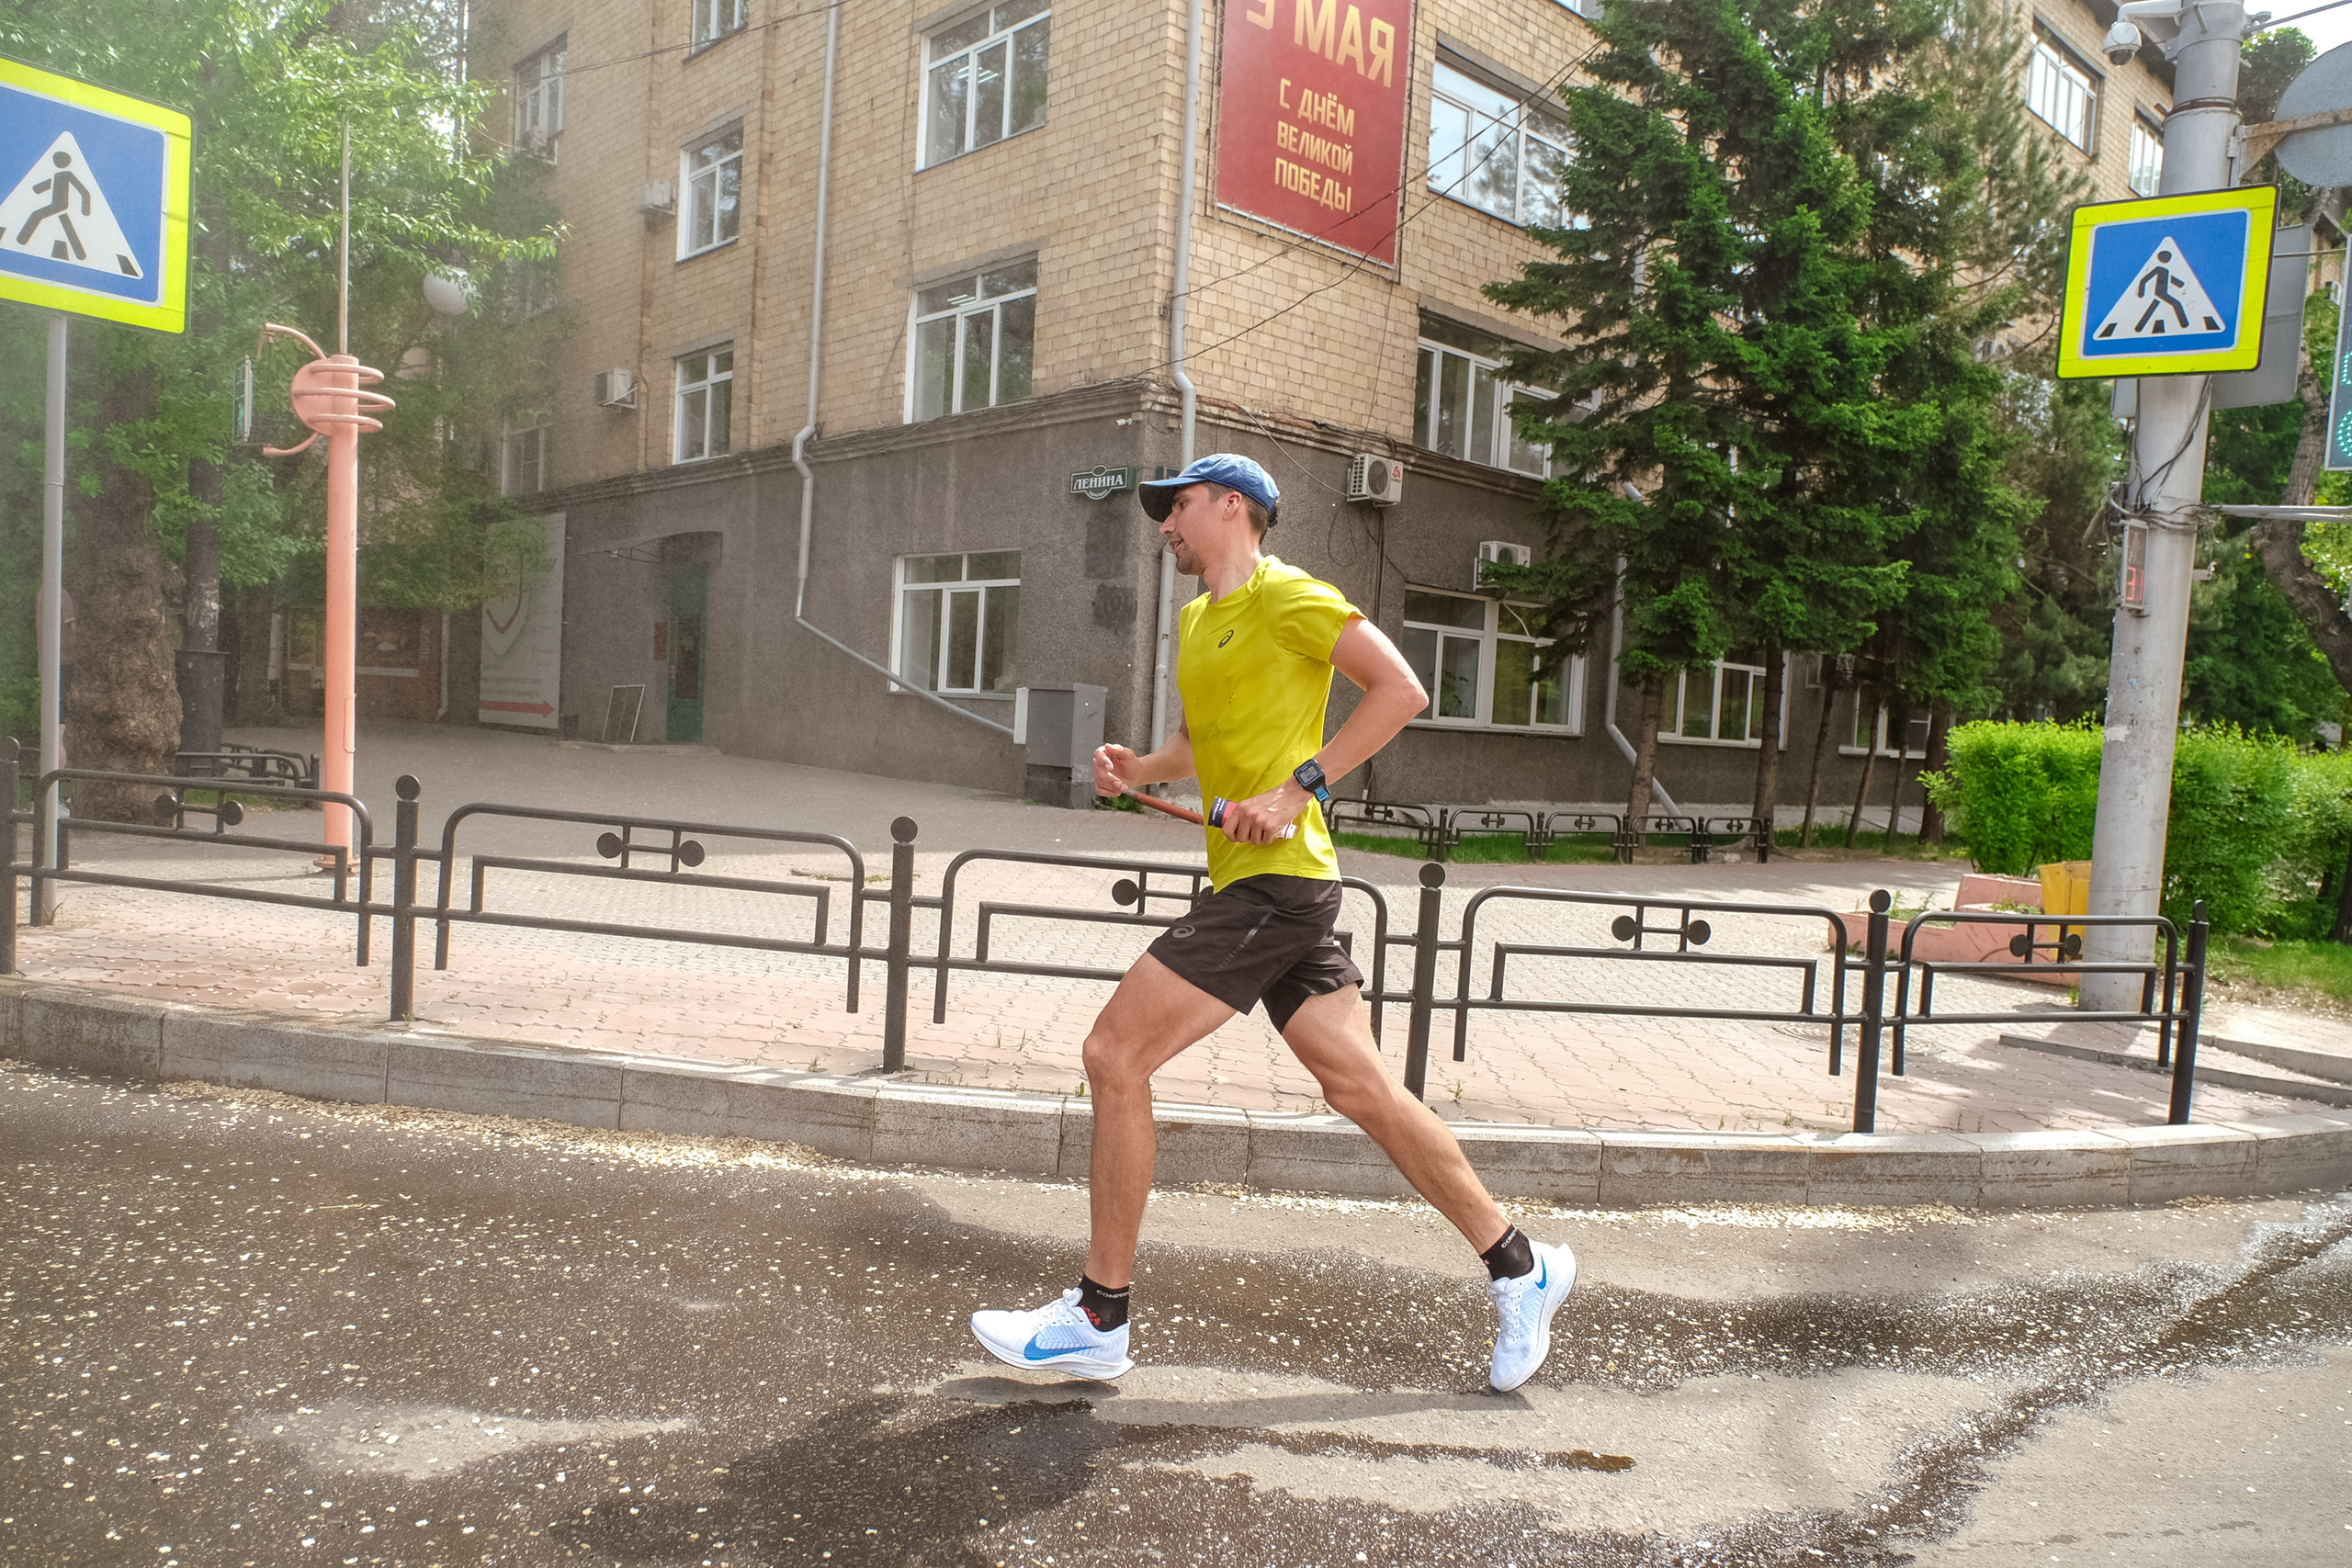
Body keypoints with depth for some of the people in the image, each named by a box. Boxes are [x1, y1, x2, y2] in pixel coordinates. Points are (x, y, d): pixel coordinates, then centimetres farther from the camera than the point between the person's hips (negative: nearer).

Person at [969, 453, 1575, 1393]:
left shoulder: (1284, 595, -6)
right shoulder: (1197, 620, 21)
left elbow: (1402, 689, -13)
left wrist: (1298, 788, -19)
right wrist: (1139, 770, 11)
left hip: (1276, 878, -9)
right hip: (1253, 885, 9)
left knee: (1116, 1054, -9)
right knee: (1358, 1088, 9)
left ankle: (1099, 1320, 3)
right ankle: (1519, 1269, 21)